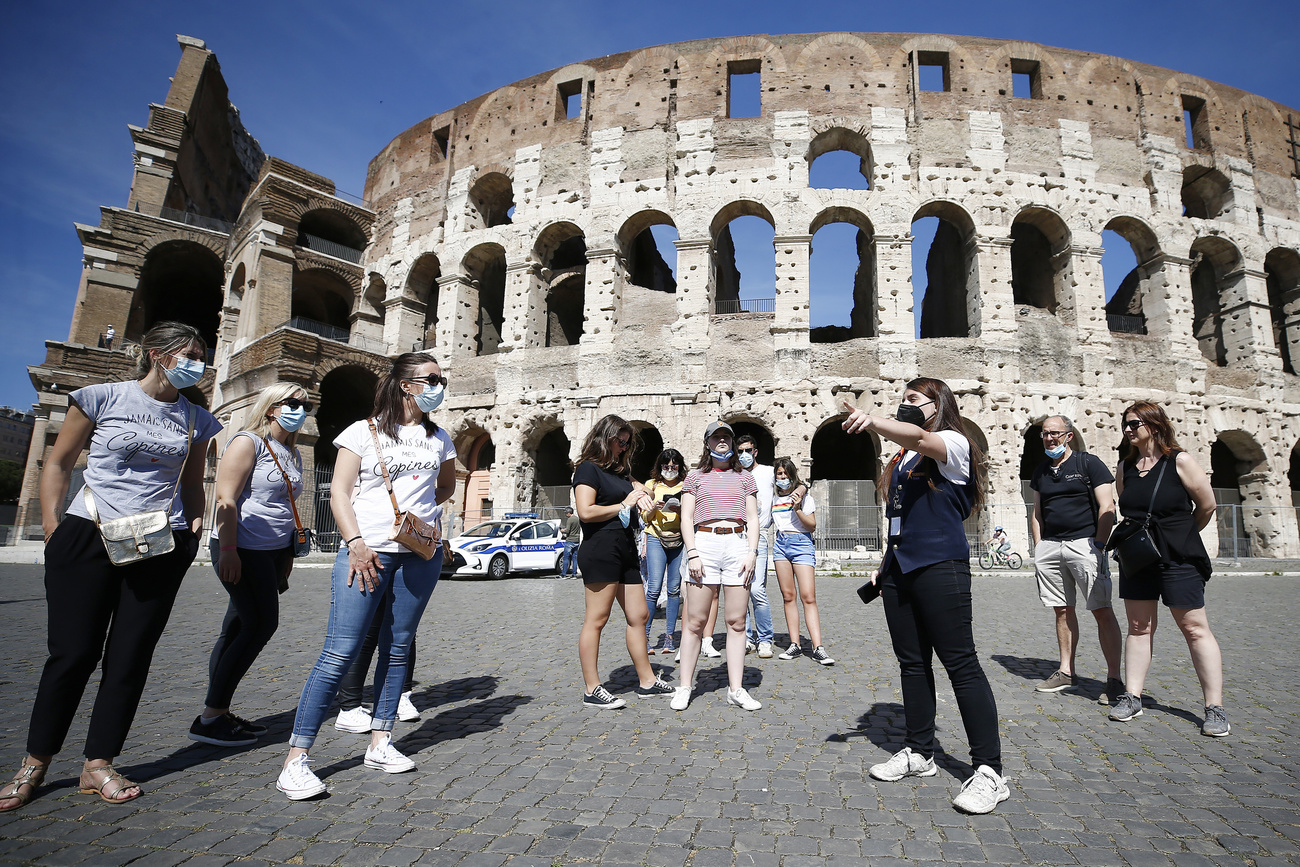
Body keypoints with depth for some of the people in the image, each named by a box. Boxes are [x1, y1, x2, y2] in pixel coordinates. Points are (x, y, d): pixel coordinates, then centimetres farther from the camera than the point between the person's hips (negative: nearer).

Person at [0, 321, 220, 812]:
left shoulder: (196, 421, 10)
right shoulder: (102, 398, 2)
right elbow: (58, 464, 5)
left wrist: (195, 523, 4)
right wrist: (52, 528, -3)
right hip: (89, 538, -2)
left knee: (131, 656, 5)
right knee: (72, 653, 1)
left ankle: (98, 764, 18)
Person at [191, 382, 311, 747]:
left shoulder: (293, 454, 16)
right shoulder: (248, 442, -8)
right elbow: (226, 498, -15)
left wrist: (289, 553, 20)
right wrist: (228, 549, -21)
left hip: (273, 552, 8)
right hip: (243, 550, -8)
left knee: (238, 628, 10)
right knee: (262, 624, -9)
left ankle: (219, 713, 17)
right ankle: (210, 718, 1)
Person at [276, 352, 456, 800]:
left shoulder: (438, 438, 14)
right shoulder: (364, 431, 3)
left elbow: (446, 486, 29)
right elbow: (339, 493, -2)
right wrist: (355, 542, -12)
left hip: (421, 553, 4)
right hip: (368, 552, -4)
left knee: (397, 648, 9)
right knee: (340, 652, -8)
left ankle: (380, 743, 21)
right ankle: (296, 759, 0)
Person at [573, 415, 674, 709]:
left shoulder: (619, 471, 21)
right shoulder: (588, 469, -5)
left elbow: (635, 486, 36)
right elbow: (586, 511, -16)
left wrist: (639, 492, 11)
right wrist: (623, 505, -7)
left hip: (625, 550, 9)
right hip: (600, 549, -9)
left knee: (638, 616, 11)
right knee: (596, 619, -4)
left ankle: (646, 681, 21)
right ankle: (592, 690, 4)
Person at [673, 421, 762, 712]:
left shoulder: (744, 477, 17)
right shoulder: (695, 476, 14)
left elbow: (753, 518, 12)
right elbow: (686, 518, 7)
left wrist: (752, 553, -1)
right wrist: (692, 554, -6)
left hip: (738, 544, 1)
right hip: (704, 542, -1)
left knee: (737, 622, 1)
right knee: (695, 621, -1)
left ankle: (736, 689, 10)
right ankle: (685, 687, 9)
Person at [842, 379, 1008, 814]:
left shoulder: (954, 444, -4)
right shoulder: (903, 457, 20)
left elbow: (919, 438, -28)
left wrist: (872, 422, -43)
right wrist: (885, 564, 11)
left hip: (940, 567, -8)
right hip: (900, 569, 8)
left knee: (961, 663, -5)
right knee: (911, 662, 12)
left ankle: (989, 771, 3)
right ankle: (919, 753, 24)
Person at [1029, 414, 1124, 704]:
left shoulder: (1089, 463, 1)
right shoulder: (1041, 471, 16)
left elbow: (1107, 508, -5)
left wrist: (1099, 545, -13)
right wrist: (1039, 548, 10)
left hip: (1084, 543, -5)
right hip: (1049, 546, 5)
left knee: (1102, 611, -6)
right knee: (1062, 611, 9)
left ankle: (1114, 679, -1)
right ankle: (1066, 671, 17)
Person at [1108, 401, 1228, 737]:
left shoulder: (1179, 461, -7)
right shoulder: (1125, 467, 7)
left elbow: (1207, 505, -1)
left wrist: (1181, 534, 9)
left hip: (1178, 559, -4)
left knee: (1195, 628, 0)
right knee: (1139, 627, 8)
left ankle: (1215, 708, 9)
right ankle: (1132, 697, 13)